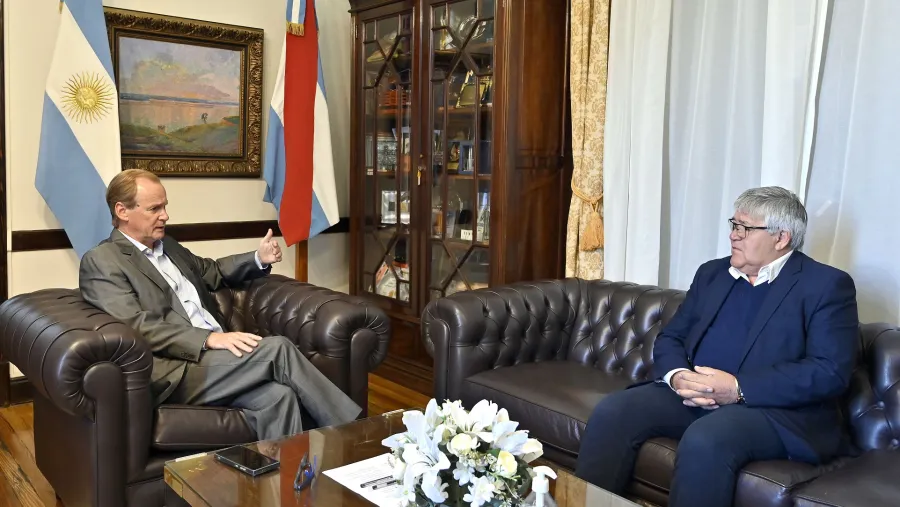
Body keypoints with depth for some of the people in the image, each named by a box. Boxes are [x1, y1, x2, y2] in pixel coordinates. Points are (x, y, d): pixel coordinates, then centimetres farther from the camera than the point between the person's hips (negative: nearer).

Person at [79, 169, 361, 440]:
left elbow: (211, 272, 35)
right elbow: (138, 327, -15)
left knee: (277, 396, -23)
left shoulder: (166, 245, 22)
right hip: (176, 372, -7)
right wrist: (209, 338, -24)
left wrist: (259, 260, 16)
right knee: (277, 348, -22)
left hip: (215, 356, 7)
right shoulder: (101, 261, -3)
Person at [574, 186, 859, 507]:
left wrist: (739, 388, -21)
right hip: (691, 396, 6)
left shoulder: (827, 285, -2)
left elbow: (831, 371, -13)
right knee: (611, 412, -18)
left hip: (775, 408, -5)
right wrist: (676, 375, -10)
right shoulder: (712, 273, 16)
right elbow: (670, 337, 14)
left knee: (704, 441, -36)